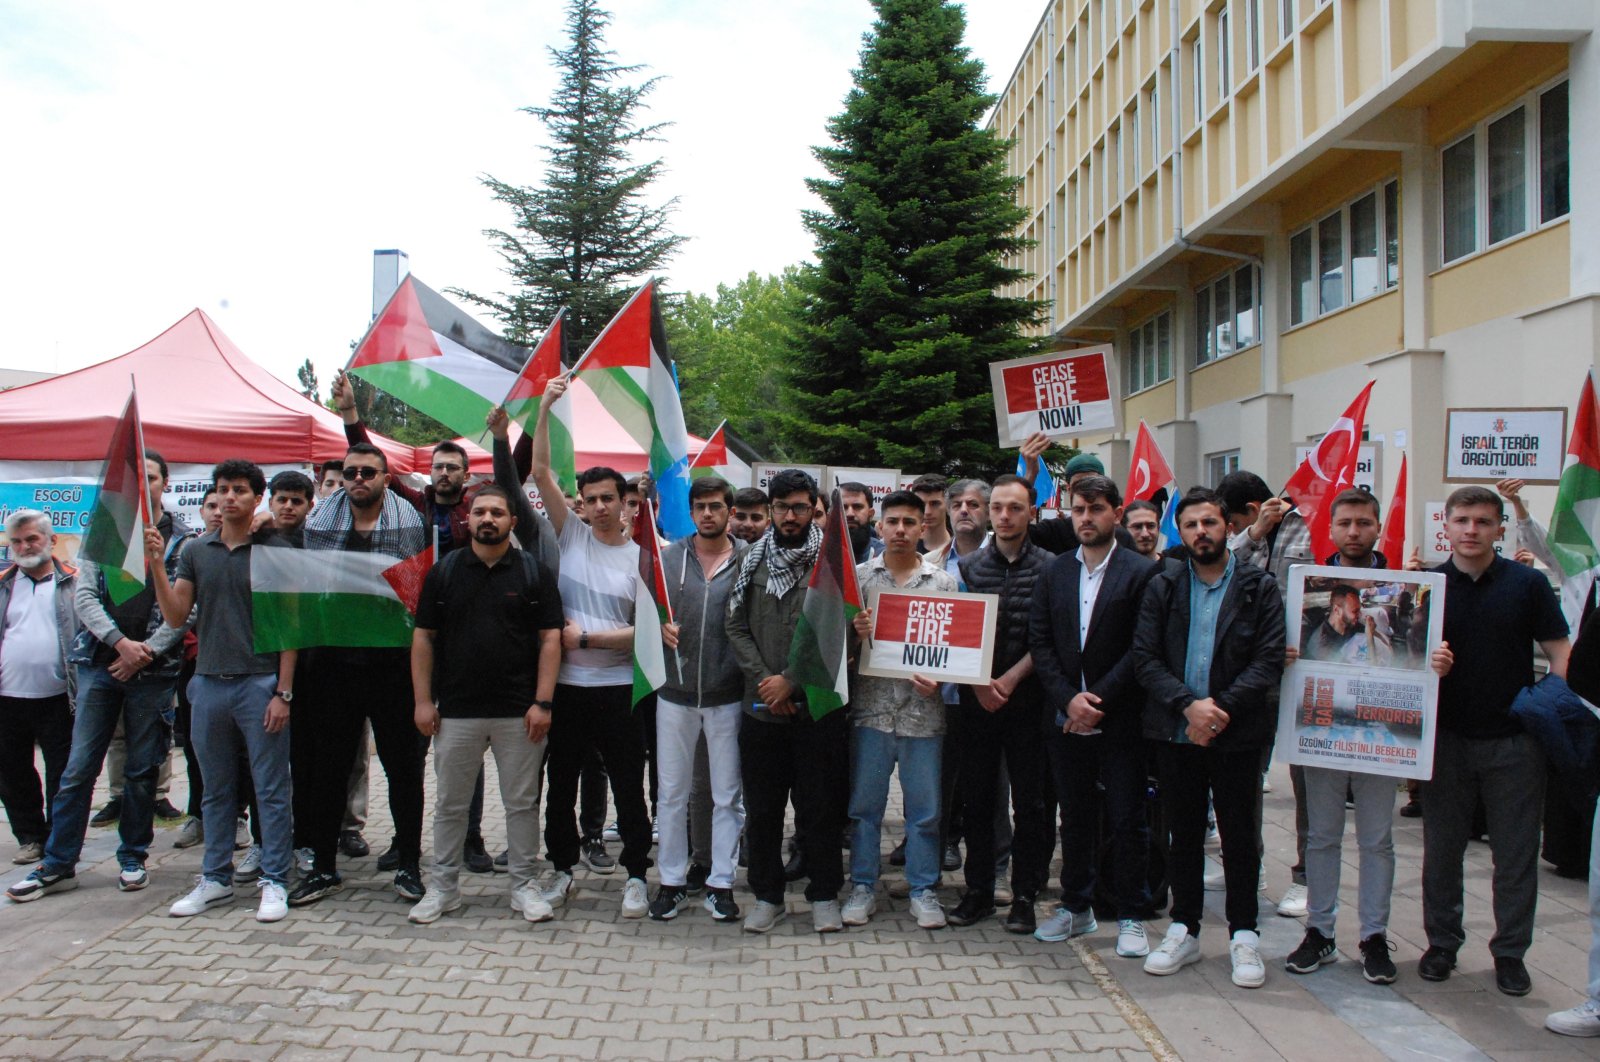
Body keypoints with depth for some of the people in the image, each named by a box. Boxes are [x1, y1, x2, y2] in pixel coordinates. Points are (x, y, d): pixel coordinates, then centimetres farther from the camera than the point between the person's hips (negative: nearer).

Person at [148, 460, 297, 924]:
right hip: (209, 682, 4)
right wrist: (156, 564, -8)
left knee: (271, 790, 1)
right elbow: (176, 616, 5)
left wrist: (283, 692, -10)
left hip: (260, 683, -4)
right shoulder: (196, 551, 10)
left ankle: (275, 882, 9)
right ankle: (215, 879, 23)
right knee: (217, 791, 13)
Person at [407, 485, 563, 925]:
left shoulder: (533, 571, 2)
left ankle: (523, 884, 19)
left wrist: (542, 702, -8)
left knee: (522, 802, 7)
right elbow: (423, 638, 6)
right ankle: (443, 885, 23)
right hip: (455, 711, 1)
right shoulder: (443, 571, 6)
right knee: (450, 803, 10)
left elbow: (550, 639, -1)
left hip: (519, 714, -1)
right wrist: (423, 700, 0)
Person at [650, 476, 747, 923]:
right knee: (672, 793, 10)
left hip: (727, 696, -2)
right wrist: (658, 627, -12)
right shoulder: (668, 556, 4)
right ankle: (672, 881, 23)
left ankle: (721, 882, 20)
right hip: (675, 693, 2)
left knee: (727, 796, 8)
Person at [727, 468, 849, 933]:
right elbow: (736, 626, 5)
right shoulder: (753, 560, 8)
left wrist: (791, 681, -12)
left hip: (817, 706, -3)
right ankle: (767, 895, 23)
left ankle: (824, 894, 21)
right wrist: (763, 679, -8)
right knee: (761, 807, 9)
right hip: (761, 705, 3)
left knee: (819, 806, 5)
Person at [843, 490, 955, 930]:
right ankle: (863, 887, 23)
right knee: (864, 806, 9)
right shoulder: (859, 576, 4)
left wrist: (938, 679, -11)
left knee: (925, 810, 8)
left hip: (922, 712, 0)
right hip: (870, 708, 0)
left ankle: (923, 890, 21)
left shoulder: (943, 581, 5)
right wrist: (852, 633, -17)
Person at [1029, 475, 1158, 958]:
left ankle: (1131, 917, 16)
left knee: (1128, 820, 3)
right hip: (1066, 717, 4)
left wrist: (1099, 700, -15)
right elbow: (1039, 642, 3)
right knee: (1075, 817, 14)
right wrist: (1069, 699, -9)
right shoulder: (1055, 572, 8)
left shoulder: (1141, 572, -5)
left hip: (1119, 717, -4)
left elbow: (1141, 649, -10)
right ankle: (1076, 907, 27)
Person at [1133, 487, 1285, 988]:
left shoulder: (1259, 588, 0)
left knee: (1240, 836, 5)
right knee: (1183, 834, 11)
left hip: (1237, 734, -2)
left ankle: (1244, 935, 18)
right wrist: (1188, 704, -15)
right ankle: (1184, 930, 22)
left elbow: (1269, 661, -7)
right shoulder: (1162, 587, 5)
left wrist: (1221, 707, -17)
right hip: (1176, 732, 2)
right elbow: (1144, 658, -2)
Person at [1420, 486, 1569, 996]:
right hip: (1448, 739, 1)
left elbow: (1559, 652, -1)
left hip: (1514, 741, -1)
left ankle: (1510, 950, 22)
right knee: (1441, 848, 10)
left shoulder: (1527, 583, -2)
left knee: (1516, 853, 8)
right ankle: (1442, 942, 25)